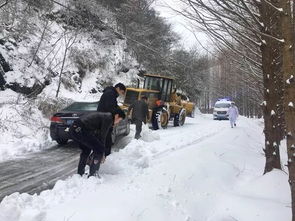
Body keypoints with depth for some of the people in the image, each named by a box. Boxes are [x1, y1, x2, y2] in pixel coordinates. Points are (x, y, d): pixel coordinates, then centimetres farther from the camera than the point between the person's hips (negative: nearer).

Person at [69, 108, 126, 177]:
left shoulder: (103, 116, 27)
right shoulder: (108, 118, 0)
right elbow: (102, 137, -1)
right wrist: (102, 154, 10)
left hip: (73, 128, 10)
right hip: (81, 130, -10)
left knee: (86, 150, 29)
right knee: (99, 149, 4)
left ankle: (80, 174, 33)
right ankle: (92, 175, 8)